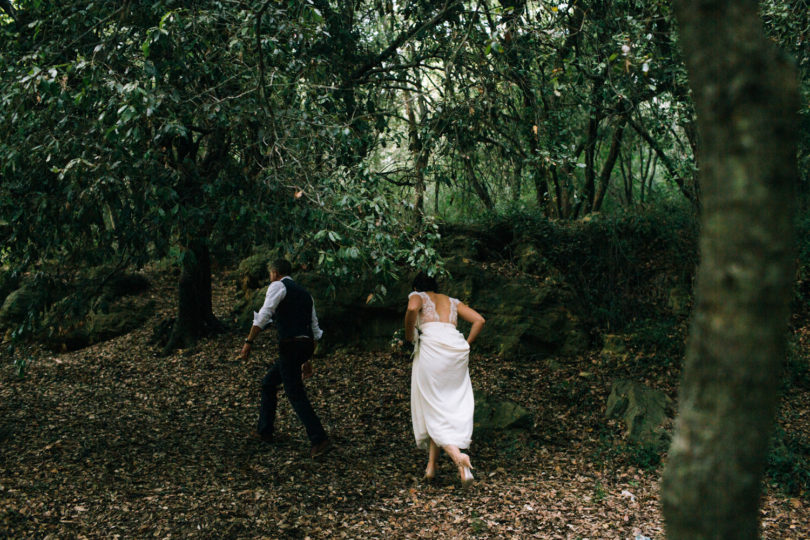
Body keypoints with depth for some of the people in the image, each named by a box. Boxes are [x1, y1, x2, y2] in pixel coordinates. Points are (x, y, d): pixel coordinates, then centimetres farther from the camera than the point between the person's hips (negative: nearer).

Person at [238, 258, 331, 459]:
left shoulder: (278, 286, 1)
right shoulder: (305, 293, 24)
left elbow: (264, 315, -16)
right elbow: (315, 330, 22)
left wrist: (249, 342, -16)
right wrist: (307, 360, 26)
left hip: (290, 346, -8)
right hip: (305, 346, 8)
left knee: (296, 395, -4)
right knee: (268, 384, 22)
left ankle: (320, 440, -8)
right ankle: (264, 431, 31)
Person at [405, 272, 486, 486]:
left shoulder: (418, 296, 15)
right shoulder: (452, 301, 28)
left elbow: (412, 308, -11)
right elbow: (479, 320, 16)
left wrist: (409, 335, 1)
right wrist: (466, 344, 17)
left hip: (431, 346, -4)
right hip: (457, 350, 4)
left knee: (432, 409, 0)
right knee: (455, 408, 10)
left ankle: (457, 455, -21)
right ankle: (431, 466, 9)